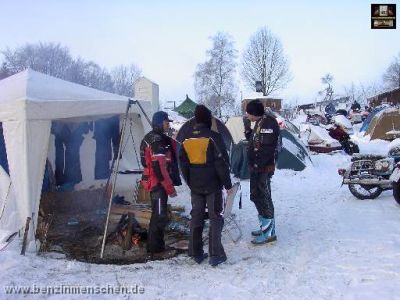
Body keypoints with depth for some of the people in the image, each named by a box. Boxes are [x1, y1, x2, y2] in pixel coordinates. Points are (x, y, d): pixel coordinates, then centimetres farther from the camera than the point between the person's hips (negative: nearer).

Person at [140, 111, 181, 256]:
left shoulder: (151, 138, 15)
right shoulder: (157, 141, -18)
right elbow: (160, 167, -24)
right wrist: (170, 188, -20)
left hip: (155, 182, 11)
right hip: (158, 183, -11)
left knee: (158, 214, 18)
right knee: (160, 215, -3)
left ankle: (157, 244, 29)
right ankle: (154, 247, 6)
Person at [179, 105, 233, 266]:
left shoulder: (187, 140, 6)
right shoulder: (213, 137, -13)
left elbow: (183, 164, 11)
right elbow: (222, 163, -14)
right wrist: (228, 184, -6)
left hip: (195, 187, 5)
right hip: (213, 186, -5)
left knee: (196, 217, 12)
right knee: (215, 218, 3)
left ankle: (196, 253, 18)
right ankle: (215, 254, 3)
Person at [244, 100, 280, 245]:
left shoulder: (267, 123, -18)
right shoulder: (260, 123, 14)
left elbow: (267, 147, -24)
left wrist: (257, 165, -23)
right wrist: (247, 128, 14)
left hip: (263, 169, -11)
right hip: (256, 168, 11)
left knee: (264, 198, -4)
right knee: (256, 196, 18)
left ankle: (269, 233, 5)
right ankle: (266, 227, 30)